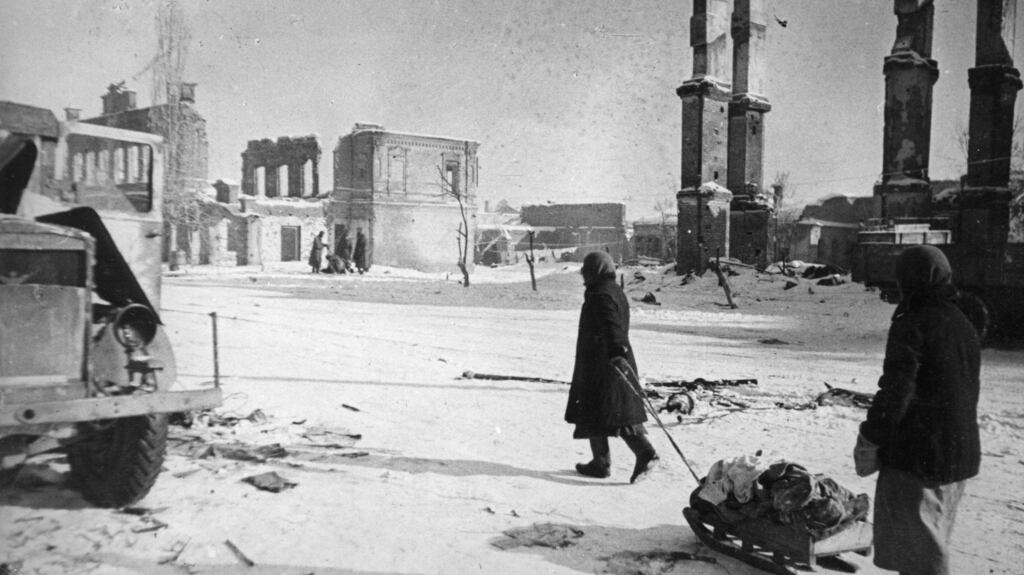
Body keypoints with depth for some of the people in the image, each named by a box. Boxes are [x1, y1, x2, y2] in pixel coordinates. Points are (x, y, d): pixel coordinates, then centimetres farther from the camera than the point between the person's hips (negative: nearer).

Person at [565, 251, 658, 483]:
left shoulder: (600, 296, -14)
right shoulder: (617, 293, 15)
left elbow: (612, 327, -28)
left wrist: (616, 354, -38)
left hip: (599, 365, -9)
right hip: (619, 363, 9)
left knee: (593, 415, 3)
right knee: (623, 413, 10)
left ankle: (601, 463, 9)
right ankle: (645, 452, 0)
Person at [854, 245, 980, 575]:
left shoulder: (912, 325, -17)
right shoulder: (963, 325, 10)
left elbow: (894, 392, -21)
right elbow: (969, 391, 18)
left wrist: (869, 442, -13)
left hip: (916, 455, -8)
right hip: (961, 453, 9)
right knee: (935, 541, 23)